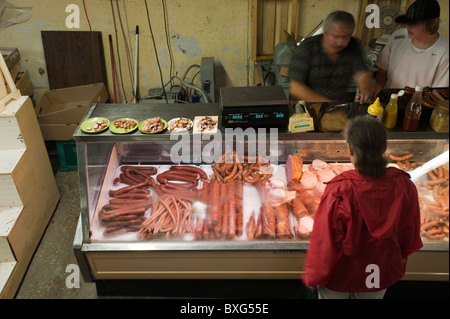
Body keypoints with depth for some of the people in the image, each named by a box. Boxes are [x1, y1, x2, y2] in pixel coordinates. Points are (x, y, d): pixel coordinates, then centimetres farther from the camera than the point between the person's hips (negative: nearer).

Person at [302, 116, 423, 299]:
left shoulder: (339, 191, -34)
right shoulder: (405, 186, -21)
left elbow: (325, 241, -23)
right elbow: (411, 235, -4)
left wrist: (313, 276, -5)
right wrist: (399, 259, 17)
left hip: (341, 274, -3)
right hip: (383, 274, 4)